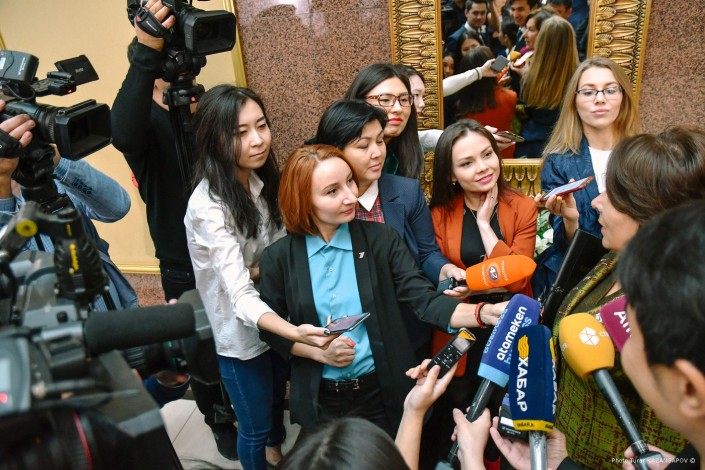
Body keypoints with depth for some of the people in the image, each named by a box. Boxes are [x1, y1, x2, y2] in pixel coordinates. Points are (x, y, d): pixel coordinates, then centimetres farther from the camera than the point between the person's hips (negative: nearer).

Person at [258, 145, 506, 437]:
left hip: (384, 396, 0)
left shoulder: (381, 239, -9)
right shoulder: (278, 258, -7)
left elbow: (424, 300, -15)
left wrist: (484, 313, -31)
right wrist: (319, 352, -14)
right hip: (320, 401, 1)